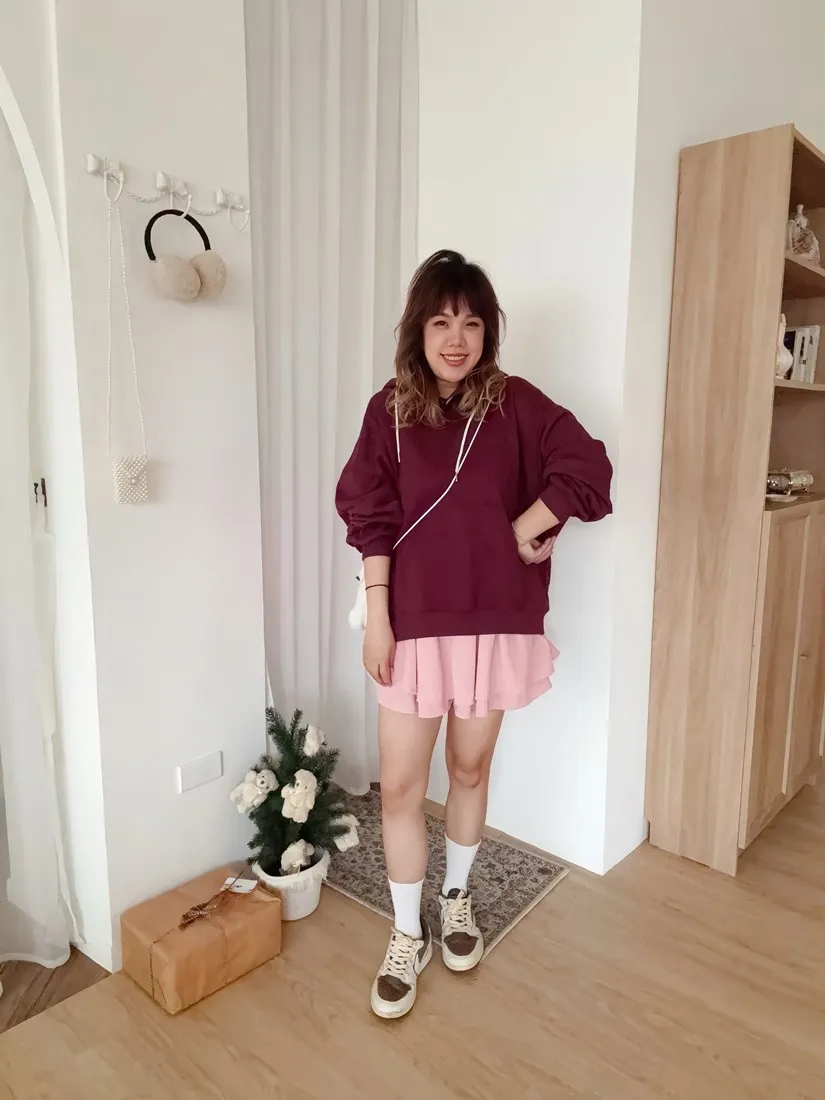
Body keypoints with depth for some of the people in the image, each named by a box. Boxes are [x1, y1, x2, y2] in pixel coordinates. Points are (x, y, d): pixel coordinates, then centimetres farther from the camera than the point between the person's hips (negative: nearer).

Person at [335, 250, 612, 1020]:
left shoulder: (514, 405, -3)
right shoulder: (389, 411, -1)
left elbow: (588, 472, -7)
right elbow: (371, 521, -5)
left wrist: (524, 529, -9)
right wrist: (376, 617, -9)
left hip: (494, 621, 0)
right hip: (415, 623, 0)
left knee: (470, 769, 17)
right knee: (399, 785, 5)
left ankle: (457, 900, 43)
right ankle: (408, 936, 29)